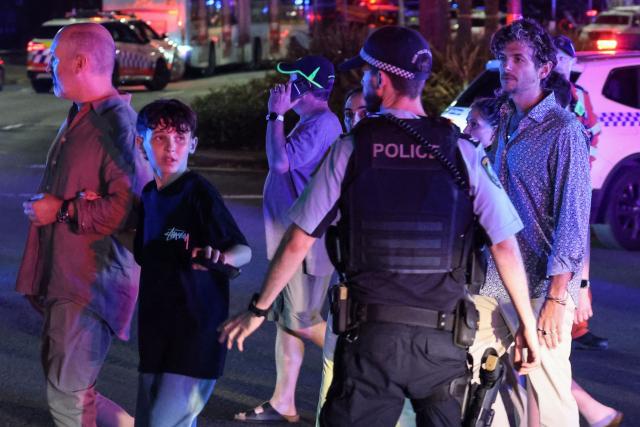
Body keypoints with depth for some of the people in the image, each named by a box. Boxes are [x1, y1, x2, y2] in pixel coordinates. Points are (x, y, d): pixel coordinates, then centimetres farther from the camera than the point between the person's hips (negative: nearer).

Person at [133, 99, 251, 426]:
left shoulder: (200, 194, -14)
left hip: (196, 335, -8)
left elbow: (244, 250, -20)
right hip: (157, 333, 8)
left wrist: (220, 257, -41)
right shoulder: (149, 194, 6)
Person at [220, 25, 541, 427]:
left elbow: (298, 242, 0)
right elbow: (505, 246, -4)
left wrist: (258, 310, 12)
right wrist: (529, 325, 6)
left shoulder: (352, 148, -2)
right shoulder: (462, 151, -1)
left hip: (371, 335, -1)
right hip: (443, 340, 1)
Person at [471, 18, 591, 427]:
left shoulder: (563, 129, -10)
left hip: (542, 286, -7)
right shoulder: (507, 122, 13)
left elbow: (573, 218, -14)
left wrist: (557, 297, -18)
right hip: (496, 282, 7)